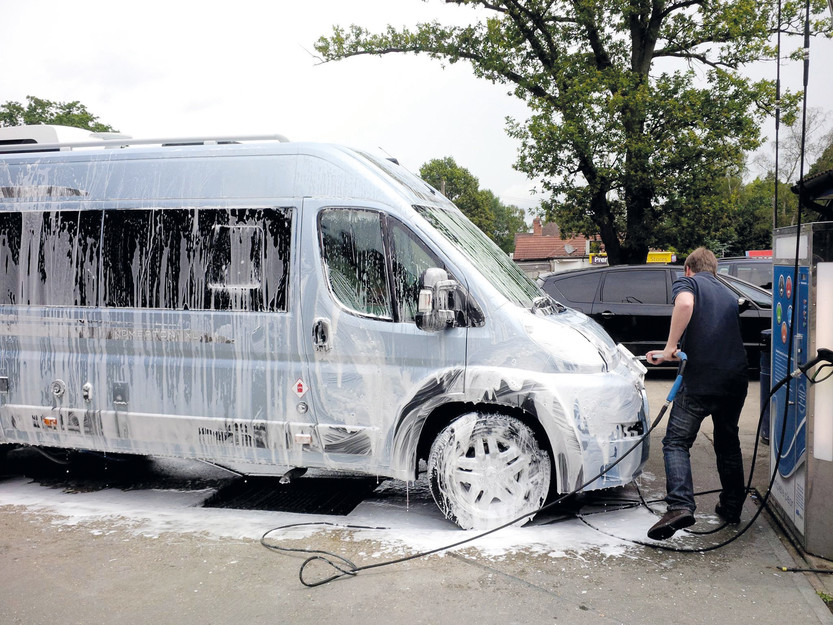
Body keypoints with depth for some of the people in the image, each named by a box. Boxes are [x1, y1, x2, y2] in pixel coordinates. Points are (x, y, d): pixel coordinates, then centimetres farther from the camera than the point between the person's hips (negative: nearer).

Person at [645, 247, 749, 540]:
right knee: (728, 443, 22)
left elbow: (685, 303, -21)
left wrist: (670, 346, -17)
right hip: (736, 378, 6)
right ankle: (732, 507, 29)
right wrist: (673, 353, 30)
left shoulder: (687, 282, 5)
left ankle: (679, 505, -21)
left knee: (676, 441, -3)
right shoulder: (728, 294, 25)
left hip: (701, 379, -6)